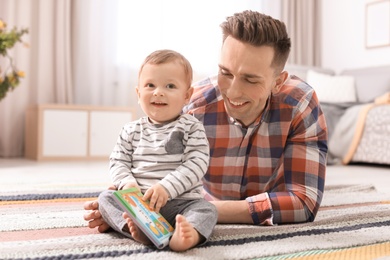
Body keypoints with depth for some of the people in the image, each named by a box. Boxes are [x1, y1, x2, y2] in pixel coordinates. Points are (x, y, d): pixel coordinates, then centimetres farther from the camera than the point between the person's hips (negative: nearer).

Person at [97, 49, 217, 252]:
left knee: (206, 209, -27)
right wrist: (127, 183, -13)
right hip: (138, 201, 3)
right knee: (106, 197, -16)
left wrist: (167, 187, -20)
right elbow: (118, 162, 9)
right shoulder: (132, 131, 11)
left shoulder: (192, 128, 1)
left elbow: (197, 163, -9)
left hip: (179, 201, -2)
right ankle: (136, 228, -42)